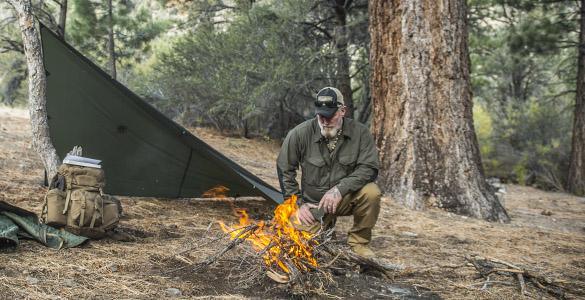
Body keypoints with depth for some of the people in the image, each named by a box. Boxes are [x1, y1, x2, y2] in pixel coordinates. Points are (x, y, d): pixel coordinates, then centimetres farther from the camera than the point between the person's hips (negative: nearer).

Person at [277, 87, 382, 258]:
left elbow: (369, 168, -15)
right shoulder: (300, 134, -12)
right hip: (313, 203, 1)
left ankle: (358, 242, -5)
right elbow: (284, 169, -1)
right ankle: (327, 224, 20)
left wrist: (340, 189, -28)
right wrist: (298, 203, -5)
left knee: (371, 192, -30)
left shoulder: (360, 133, -11)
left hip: (346, 198, 0)